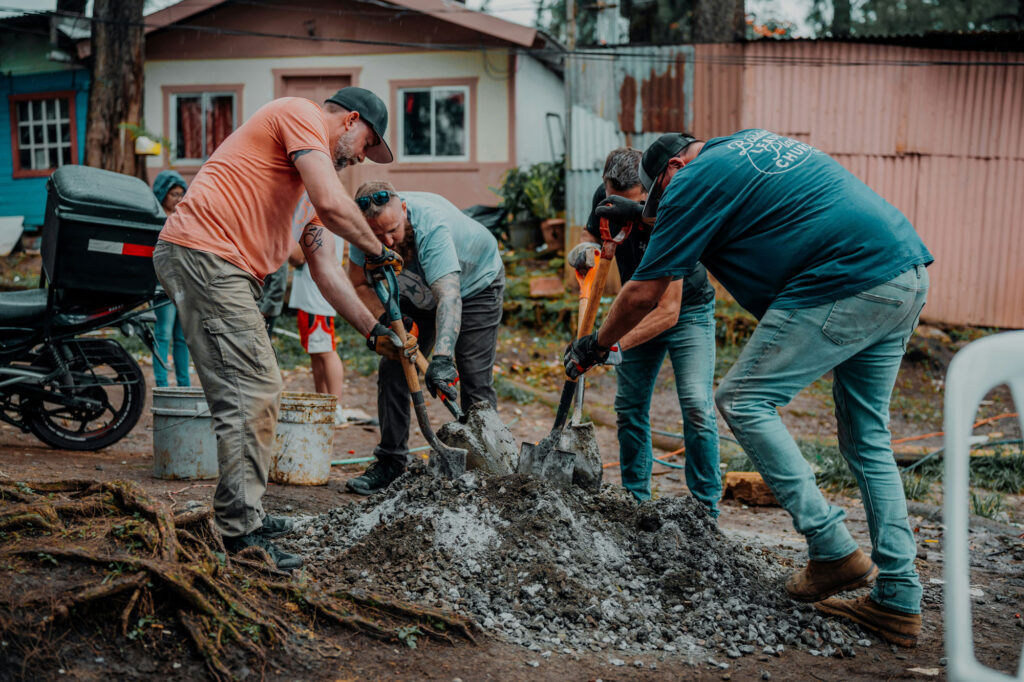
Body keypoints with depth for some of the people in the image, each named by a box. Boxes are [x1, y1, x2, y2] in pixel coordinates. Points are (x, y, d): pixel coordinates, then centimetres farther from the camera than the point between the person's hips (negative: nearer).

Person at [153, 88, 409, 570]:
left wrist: (374, 329, 18)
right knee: (250, 391, -12)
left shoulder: (315, 166, 26)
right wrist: (378, 250, -1)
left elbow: (324, 268, 23)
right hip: (203, 253, -11)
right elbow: (332, 205, -18)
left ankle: (243, 517, 26)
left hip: (222, 269, 11)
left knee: (256, 389, 15)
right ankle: (241, 537, -7)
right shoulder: (300, 113, -2)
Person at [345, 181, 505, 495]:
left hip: (476, 285, -5)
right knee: (393, 370, -3)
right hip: (418, 291, 5)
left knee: (476, 381, -14)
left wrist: (442, 357, -63)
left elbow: (449, 296, -51)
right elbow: (360, 284, -9)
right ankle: (391, 462, 8)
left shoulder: (432, 225, -41)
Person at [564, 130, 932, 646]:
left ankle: (833, 550, -1)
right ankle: (899, 600, 16)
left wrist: (594, 347, 17)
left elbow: (643, 294, 2)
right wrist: (644, 214, 49)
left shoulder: (694, 178, -1)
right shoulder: (750, 141, 24)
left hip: (845, 284, -10)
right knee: (867, 438, 14)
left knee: (744, 401, -1)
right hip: (910, 275, 10)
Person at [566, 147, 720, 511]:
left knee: (697, 408, -17)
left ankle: (705, 509, -6)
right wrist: (584, 248, -22)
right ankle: (635, 499, 17)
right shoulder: (605, 198, -17)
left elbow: (669, 310, -37)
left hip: (687, 311, -5)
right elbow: (592, 234, 4)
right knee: (629, 408, 4)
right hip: (640, 311, 6)